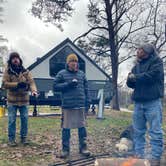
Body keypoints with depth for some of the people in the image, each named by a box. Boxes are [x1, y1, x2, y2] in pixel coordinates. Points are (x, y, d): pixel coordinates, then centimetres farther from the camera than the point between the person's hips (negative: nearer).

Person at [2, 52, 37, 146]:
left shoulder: (25, 71, 2)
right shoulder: (8, 72, -2)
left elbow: (31, 82, -8)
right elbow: (4, 84, -11)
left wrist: (34, 91, -29)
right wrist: (17, 84, -22)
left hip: (24, 99, 2)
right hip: (12, 100, -2)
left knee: (24, 119, 7)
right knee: (12, 120, 3)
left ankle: (24, 137, 21)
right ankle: (11, 139, 15)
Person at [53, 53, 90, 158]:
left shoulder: (82, 74, 13)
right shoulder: (62, 74, 5)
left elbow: (86, 89, 13)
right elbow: (55, 86, 1)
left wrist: (87, 101, 6)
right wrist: (68, 84, -10)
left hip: (80, 105, 2)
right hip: (67, 105, -2)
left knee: (82, 126, 7)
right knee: (66, 127, 4)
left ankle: (83, 147, 19)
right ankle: (65, 149, 15)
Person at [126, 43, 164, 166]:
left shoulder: (156, 61, 1)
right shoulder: (136, 66, 19)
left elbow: (152, 75, -15)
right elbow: (130, 84, 17)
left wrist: (135, 77, -2)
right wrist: (130, 79, -7)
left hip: (153, 102, -6)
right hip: (138, 102, 6)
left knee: (155, 131, -4)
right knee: (138, 131, 8)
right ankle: (139, 154, 17)